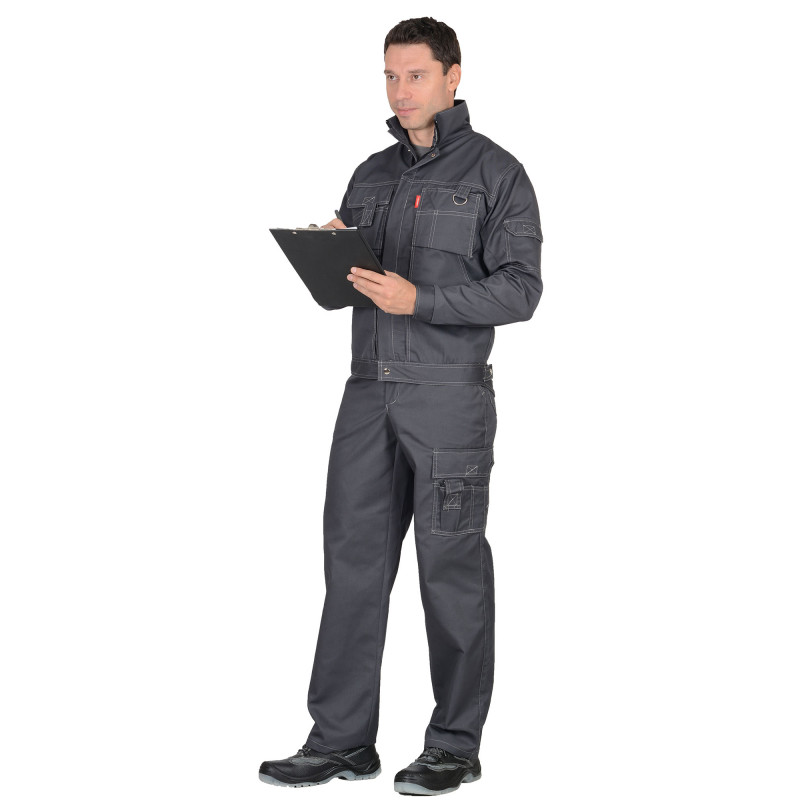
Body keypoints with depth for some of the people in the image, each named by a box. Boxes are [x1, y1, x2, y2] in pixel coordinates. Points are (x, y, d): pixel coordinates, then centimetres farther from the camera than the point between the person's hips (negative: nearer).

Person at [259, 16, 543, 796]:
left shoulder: (496, 173, -2)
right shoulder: (371, 175, 16)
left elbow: (519, 289, -9)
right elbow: (343, 282, 20)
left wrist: (420, 299, -19)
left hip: (450, 395, -6)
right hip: (369, 388, 6)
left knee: (451, 568, 0)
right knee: (353, 561, 4)